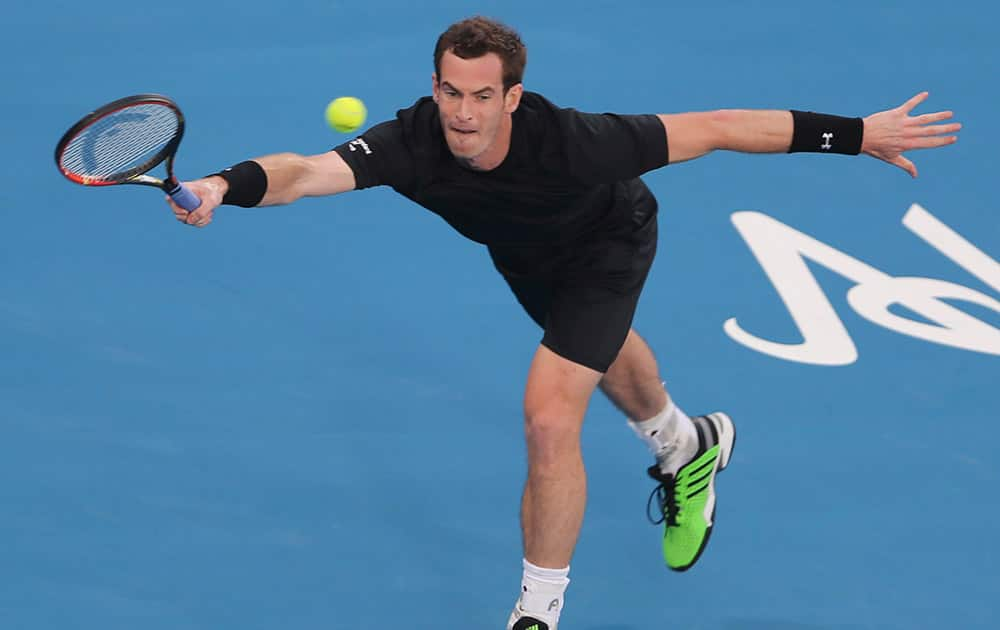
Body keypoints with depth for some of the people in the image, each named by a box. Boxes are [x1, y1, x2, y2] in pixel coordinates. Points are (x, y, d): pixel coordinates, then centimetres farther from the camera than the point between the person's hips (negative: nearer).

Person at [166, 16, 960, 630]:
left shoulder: (571, 143, -45)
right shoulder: (413, 143, -40)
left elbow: (717, 128, -38)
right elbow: (308, 170, -55)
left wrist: (858, 133, -35)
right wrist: (226, 186, -76)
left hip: (608, 244, -5)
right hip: (522, 251, 5)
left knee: (550, 420, -19)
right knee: (603, 352, 32)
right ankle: (687, 447, 66)